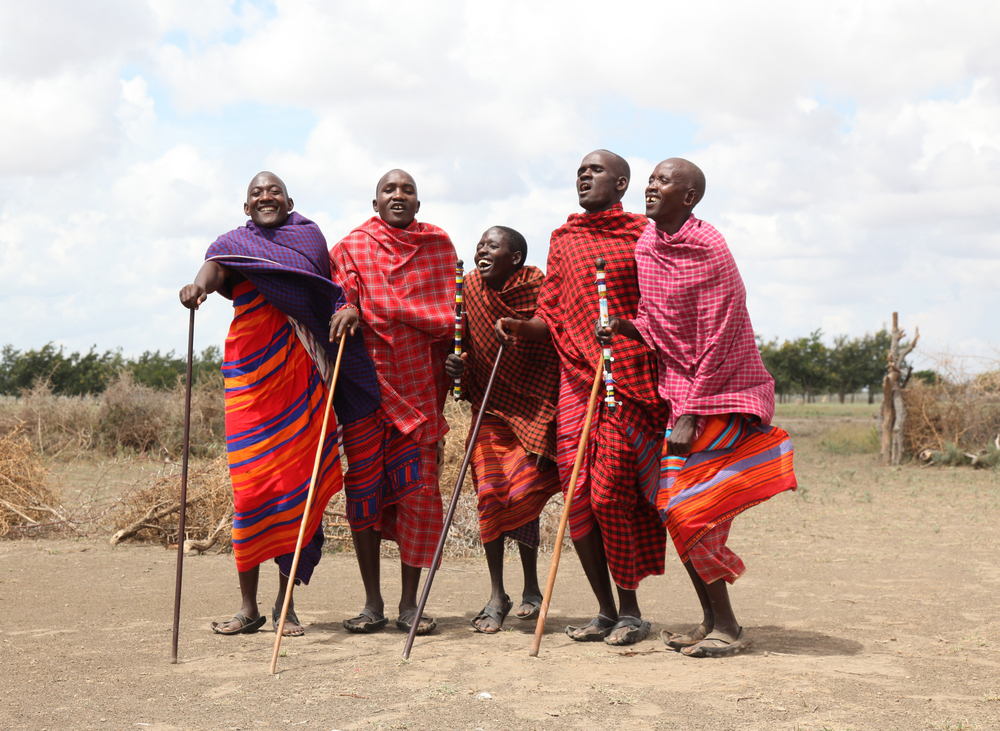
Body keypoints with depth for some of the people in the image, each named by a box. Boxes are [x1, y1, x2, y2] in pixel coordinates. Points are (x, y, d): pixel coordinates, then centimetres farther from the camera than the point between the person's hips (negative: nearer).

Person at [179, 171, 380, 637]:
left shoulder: (311, 237, 14)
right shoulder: (236, 242, 6)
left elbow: (334, 288, 22)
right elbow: (216, 266, -16)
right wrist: (199, 284, -38)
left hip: (303, 373, 2)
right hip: (253, 372, -2)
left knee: (299, 481, 1)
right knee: (252, 485, -4)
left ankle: (285, 603, 10)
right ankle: (249, 606, 6)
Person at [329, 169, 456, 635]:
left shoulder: (439, 245, 13)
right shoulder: (352, 247, 8)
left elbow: (448, 314, 17)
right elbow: (340, 296, 3)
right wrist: (347, 310, -20)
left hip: (418, 385, 1)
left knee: (418, 489, -3)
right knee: (363, 487, 0)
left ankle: (409, 604, 6)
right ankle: (372, 603, 10)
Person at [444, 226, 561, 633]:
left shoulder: (539, 290, -10)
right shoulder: (470, 290, 1)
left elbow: (558, 349, -7)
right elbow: (466, 347, 10)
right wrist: (456, 366, -10)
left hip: (534, 406, -3)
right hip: (490, 406, 3)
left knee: (522, 492, -10)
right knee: (490, 492, -6)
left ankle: (531, 588, 12)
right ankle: (497, 595, 6)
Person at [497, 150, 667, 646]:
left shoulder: (643, 234, 5)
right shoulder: (563, 239, 16)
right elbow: (551, 320, 15)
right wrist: (518, 327, -5)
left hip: (629, 382, -4)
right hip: (575, 378, 4)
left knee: (610, 494, -10)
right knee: (577, 496, 0)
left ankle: (630, 611, 7)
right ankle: (606, 612, 14)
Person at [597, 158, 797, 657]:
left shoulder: (708, 249, -16)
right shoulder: (646, 245, 8)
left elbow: (718, 341, -18)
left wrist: (690, 414, -20)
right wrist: (626, 328, -6)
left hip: (721, 392, -8)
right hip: (678, 388, 8)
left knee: (687, 508, -12)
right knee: (676, 506, 6)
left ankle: (727, 629, 0)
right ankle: (712, 621, 18)